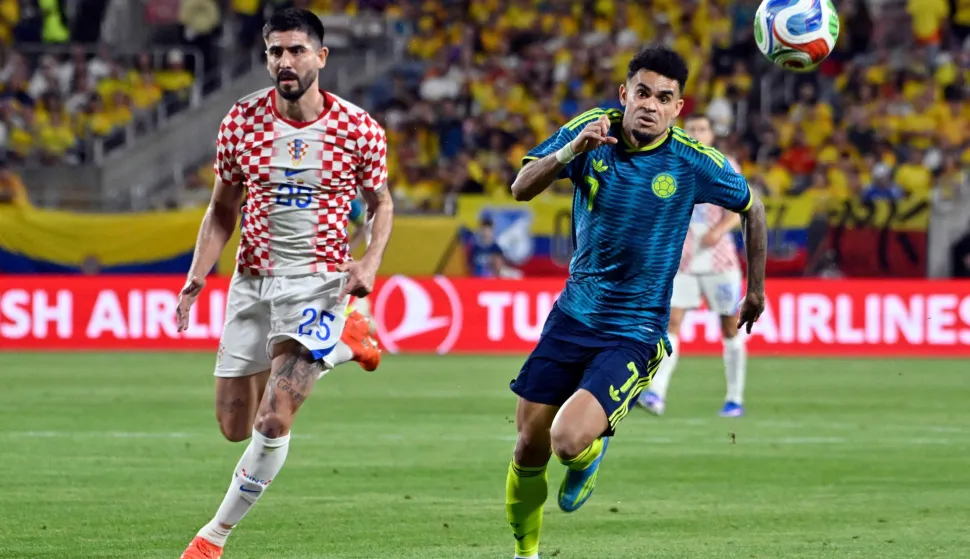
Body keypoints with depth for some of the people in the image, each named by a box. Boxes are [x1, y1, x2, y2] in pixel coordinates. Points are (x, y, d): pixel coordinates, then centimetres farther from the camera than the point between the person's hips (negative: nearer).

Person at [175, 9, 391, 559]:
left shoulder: (358, 128, -8)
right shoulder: (242, 120, -2)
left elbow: (382, 204, 8)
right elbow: (222, 211, 8)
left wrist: (371, 261, -11)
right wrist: (196, 281, -2)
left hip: (319, 283, -4)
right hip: (253, 282, 4)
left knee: (274, 421, -18)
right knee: (236, 426, 9)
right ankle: (343, 342, 32)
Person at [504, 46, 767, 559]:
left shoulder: (694, 163, -12)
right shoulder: (590, 131, -7)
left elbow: (751, 208, 7)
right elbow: (521, 189, -15)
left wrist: (756, 289, 16)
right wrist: (571, 151, -33)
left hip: (634, 335, -3)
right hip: (573, 315, 3)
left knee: (568, 440, -23)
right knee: (530, 446, 8)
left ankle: (589, 453, 15)